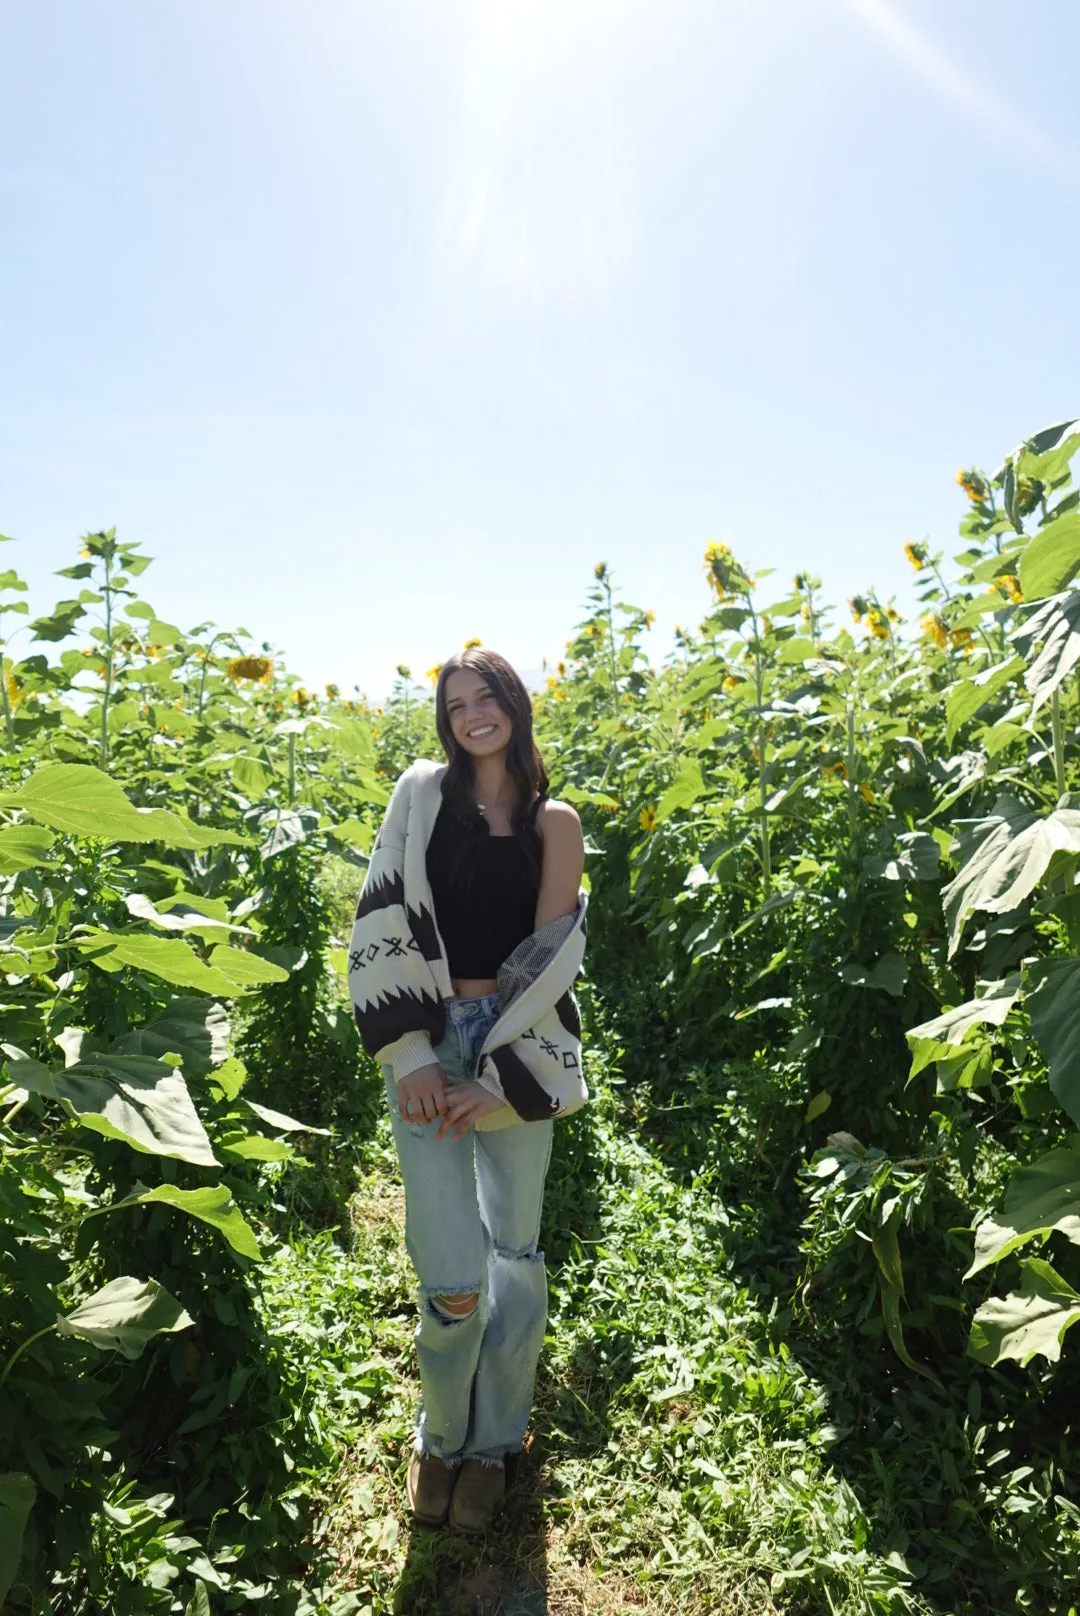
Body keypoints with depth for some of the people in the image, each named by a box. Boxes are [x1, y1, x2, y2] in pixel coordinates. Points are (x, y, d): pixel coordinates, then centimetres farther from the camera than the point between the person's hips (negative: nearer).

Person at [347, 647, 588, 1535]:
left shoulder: (555, 821, 6)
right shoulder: (423, 793, 6)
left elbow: (551, 954, -1)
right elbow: (385, 919, -1)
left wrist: (499, 1079, -10)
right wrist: (408, 1053, -10)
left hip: (519, 1044, 1)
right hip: (429, 1037, -1)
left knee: (514, 1255, 9)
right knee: (453, 1279, -5)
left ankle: (492, 1442, 34)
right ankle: (440, 1435, 27)